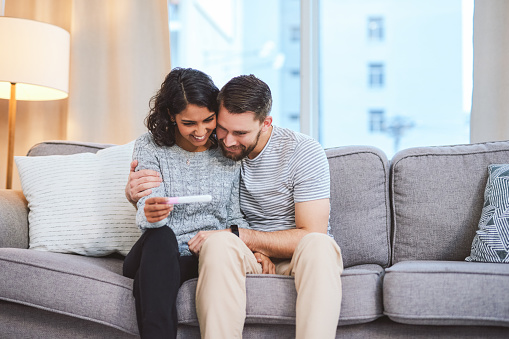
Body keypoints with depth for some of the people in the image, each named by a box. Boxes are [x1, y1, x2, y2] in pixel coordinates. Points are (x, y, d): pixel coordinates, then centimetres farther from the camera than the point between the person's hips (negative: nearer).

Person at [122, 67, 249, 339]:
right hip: (157, 255, -1)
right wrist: (149, 214, -36)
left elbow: (234, 217, 12)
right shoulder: (149, 147, 2)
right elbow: (147, 209, -10)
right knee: (161, 235, -35)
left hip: (208, 258, 1)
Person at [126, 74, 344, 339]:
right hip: (243, 257, 2)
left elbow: (311, 234, -15)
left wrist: (237, 235, -20)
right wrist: (135, 194, -11)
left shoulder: (304, 152, -10)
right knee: (218, 243, -34)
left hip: (297, 257, -1)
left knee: (320, 246, -38)